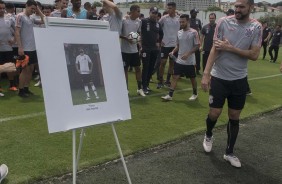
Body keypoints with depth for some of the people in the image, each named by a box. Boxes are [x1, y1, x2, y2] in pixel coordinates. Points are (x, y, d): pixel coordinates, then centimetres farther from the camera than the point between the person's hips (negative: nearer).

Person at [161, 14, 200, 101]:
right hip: (179, 60, 5)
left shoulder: (193, 32, -10)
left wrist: (188, 54, -21)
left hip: (190, 61, -4)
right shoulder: (179, 32, 7)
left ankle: (195, 94, 30)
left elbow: (197, 46, -11)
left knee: (192, 78, 10)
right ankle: (170, 95, -2)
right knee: (175, 77, -2)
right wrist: (173, 51, -2)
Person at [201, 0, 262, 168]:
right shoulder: (224, 22, -7)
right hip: (219, 77, -1)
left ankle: (230, 152, 25)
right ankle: (208, 135, 36)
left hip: (239, 79, 2)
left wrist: (230, 48, -18)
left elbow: (254, 55, -9)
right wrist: (206, 73, -16)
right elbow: (215, 49, -9)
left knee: (235, 117, 9)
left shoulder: (256, 27, -3)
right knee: (215, 113, 2)